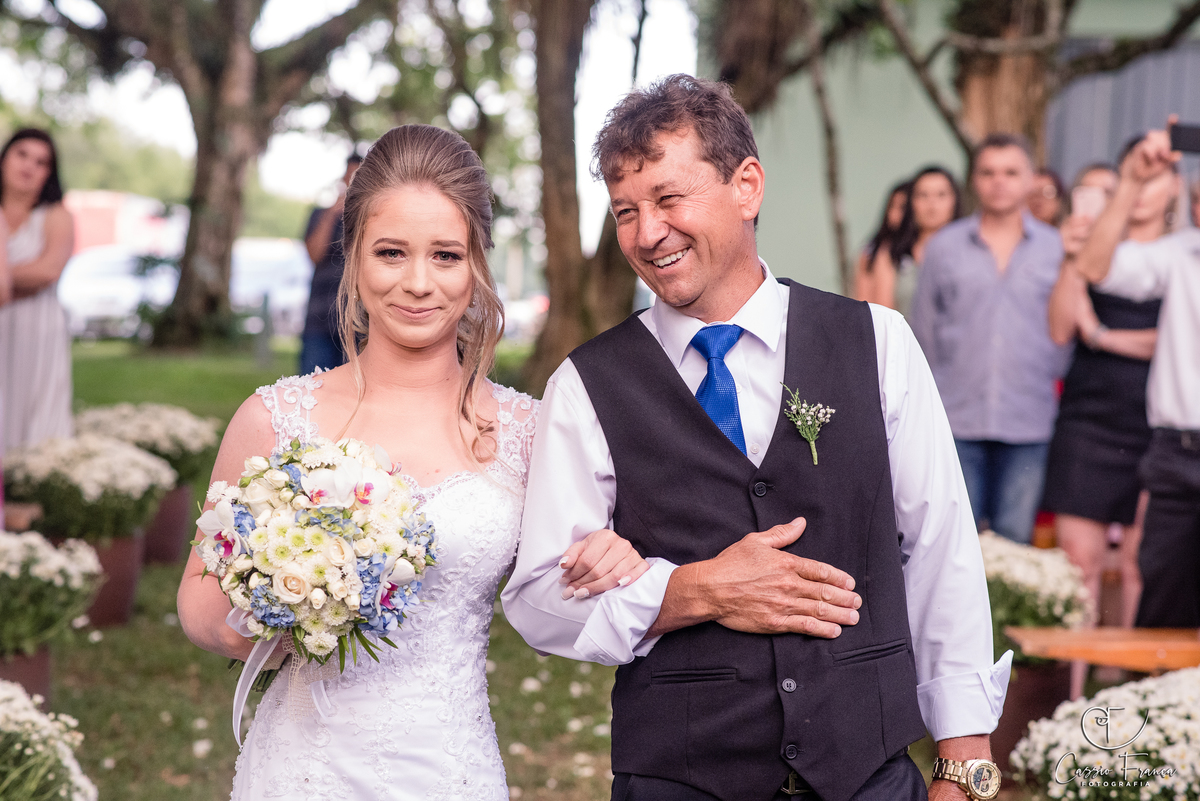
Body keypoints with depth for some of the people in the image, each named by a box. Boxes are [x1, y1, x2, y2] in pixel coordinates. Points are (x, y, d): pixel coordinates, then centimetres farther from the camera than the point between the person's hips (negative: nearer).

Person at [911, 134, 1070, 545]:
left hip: (1028, 423, 0)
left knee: (1015, 543, 4)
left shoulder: (1056, 248, 7)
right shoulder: (943, 247, 7)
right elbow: (923, 332, 10)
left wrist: (1046, 381, 8)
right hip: (957, 420, 0)